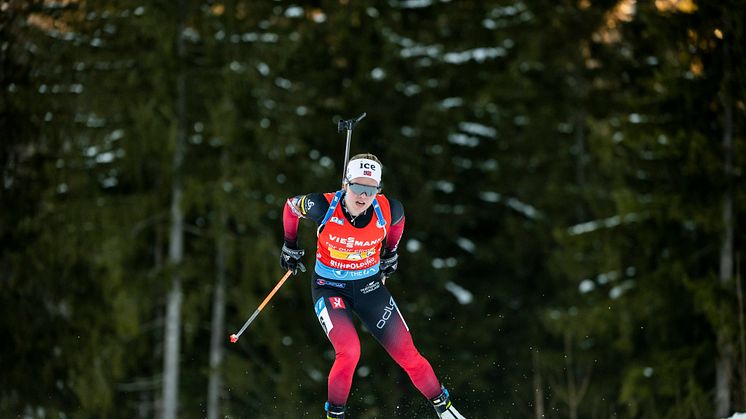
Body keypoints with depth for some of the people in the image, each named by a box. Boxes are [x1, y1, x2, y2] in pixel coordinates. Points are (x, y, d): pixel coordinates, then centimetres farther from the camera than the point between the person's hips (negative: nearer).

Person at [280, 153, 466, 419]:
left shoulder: (388, 211, -18)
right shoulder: (323, 207, -24)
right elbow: (291, 206, -2)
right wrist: (290, 247, 10)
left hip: (370, 286, 2)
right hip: (330, 287, -2)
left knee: (407, 354, -1)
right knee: (349, 351, -26)